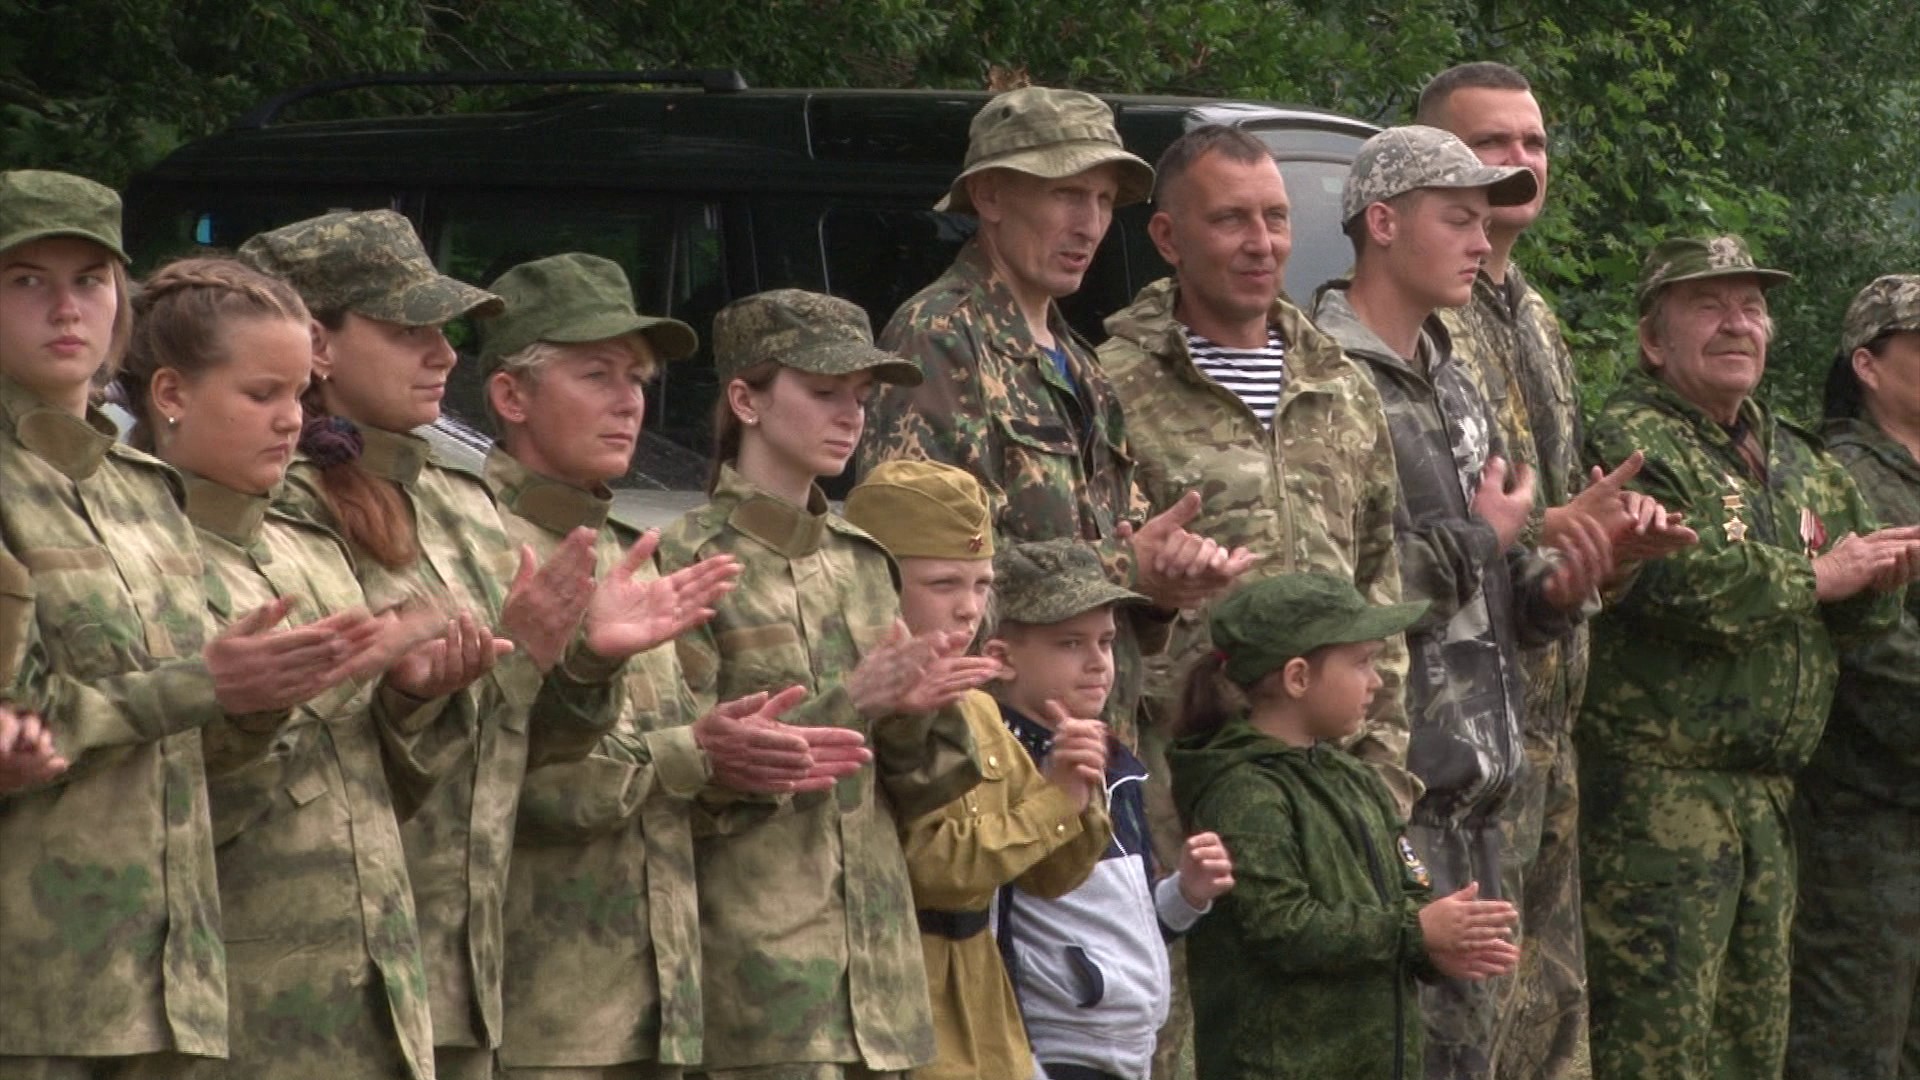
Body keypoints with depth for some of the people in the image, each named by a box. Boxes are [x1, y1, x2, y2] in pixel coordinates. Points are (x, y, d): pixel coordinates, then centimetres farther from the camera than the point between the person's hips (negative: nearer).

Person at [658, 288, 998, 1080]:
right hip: (756, 950, -6)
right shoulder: (689, 561, -4)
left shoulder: (863, 562, 14)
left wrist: (911, 716, -5)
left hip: (879, 960, 6)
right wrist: (849, 704, -18)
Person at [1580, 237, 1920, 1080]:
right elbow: (1686, 582, -24)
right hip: (1656, 793, -9)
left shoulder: (1797, 463, 20)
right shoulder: (1626, 446, -7)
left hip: (1767, 793, 9)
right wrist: (1815, 577, -11)